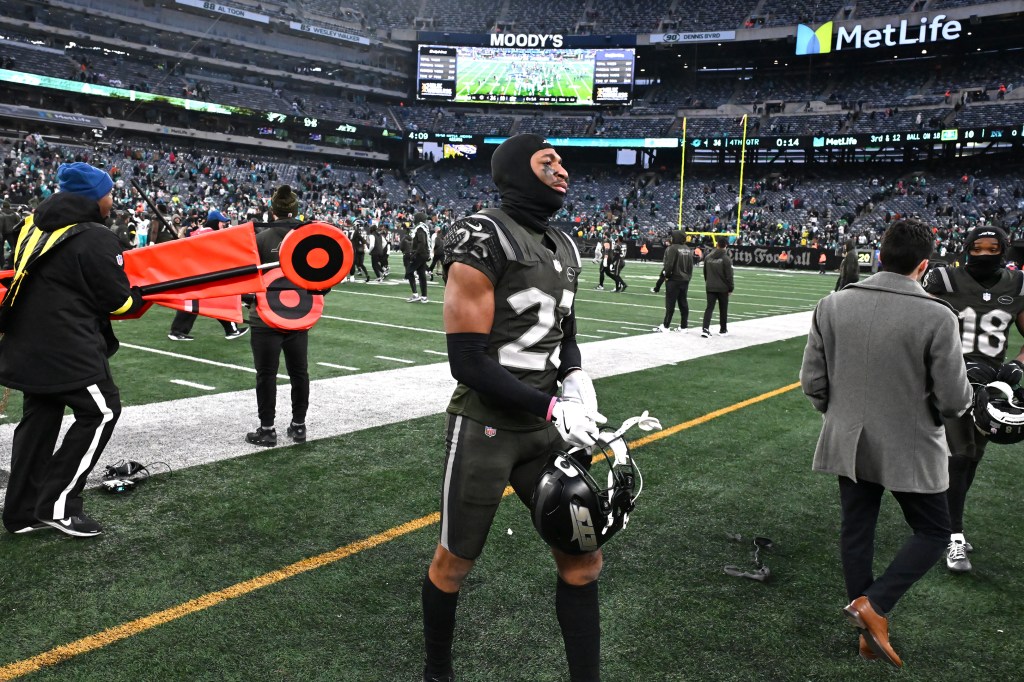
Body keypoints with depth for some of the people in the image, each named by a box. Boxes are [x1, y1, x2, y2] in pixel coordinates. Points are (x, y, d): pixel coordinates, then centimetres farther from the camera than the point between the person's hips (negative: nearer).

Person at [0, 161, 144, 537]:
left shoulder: (36, 226, 10)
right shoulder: (95, 239, -16)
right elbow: (118, 299, -11)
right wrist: (140, 299, 8)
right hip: (67, 347, -9)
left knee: (40, 417, 15)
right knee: (101, 411, 1)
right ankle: (58, 503, 1)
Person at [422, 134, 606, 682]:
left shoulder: (563, 247, 9)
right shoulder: (482, 240, -16)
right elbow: (468, 362, -19)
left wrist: (576, 379, -1)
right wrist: (551, 409, -17)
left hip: (544, 428, 7)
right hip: (485, 427, -6)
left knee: (582, 562, 8)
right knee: (455, 563, 12)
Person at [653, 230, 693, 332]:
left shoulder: (673, 248, -14)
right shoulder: (688, 249, 9)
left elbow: (669, 264, -19)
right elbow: (691, 266, 12)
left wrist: (666, 275, -6)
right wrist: (688, 276, 18)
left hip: (674, 279, -7)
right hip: (685, 280, 7)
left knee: (670, 303, -3)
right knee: (683, 303, 10)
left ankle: (666, 326, 1)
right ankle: (683, 326, 13)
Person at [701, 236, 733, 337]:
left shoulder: (708, 257, 4)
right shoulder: (726, 259, -12)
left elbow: (705, 273, 13)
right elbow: (729, 276, -10)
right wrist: (730, 288, -1)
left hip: (710, 287, 3)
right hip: (722, 288, -3)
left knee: (709, 307, 1)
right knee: (723, 309, 10)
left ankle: (705, 328, -16)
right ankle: (723, 330, 21)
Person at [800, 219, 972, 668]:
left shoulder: (832, 306, -8)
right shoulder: (937, 317, -19)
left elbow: (812, 382, -3)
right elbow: (954, 401, -14)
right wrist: (958, 400, 11)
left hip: (848, 444, 4)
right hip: (909, 449, -4)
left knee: (855, 532, 16)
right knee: (932, 533, 16)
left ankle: (870, 632, 28)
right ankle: (873, 604, 2)